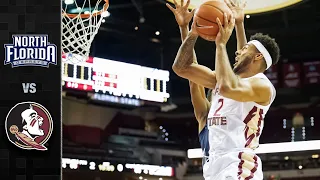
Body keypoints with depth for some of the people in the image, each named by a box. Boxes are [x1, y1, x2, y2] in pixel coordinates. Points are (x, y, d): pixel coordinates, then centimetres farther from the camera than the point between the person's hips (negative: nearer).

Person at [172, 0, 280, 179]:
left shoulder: (262, 85, -8)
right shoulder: (224, 79, 18)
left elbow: (227, 88, -29)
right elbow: (181, 68, 17)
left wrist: (221, 44, -18)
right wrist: (193, 33, 4)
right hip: (215, 164, 9)